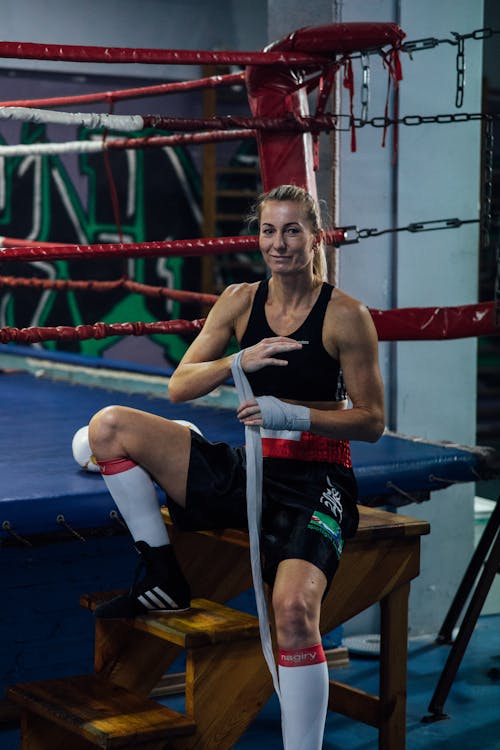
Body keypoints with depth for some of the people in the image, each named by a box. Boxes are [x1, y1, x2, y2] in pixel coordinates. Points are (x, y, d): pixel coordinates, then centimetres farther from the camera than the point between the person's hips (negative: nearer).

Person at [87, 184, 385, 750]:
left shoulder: (345, 315, -6)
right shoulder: (240, 300, 6)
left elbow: (371, 422, -4)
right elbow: (178, 387, 2)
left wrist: (294, 415, -19)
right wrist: (240, 360, -17)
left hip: (313, 481, -5)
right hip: (244, 471, 5)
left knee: (293, 609, -32)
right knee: (109, 425, -9)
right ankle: (163, 580, -5)